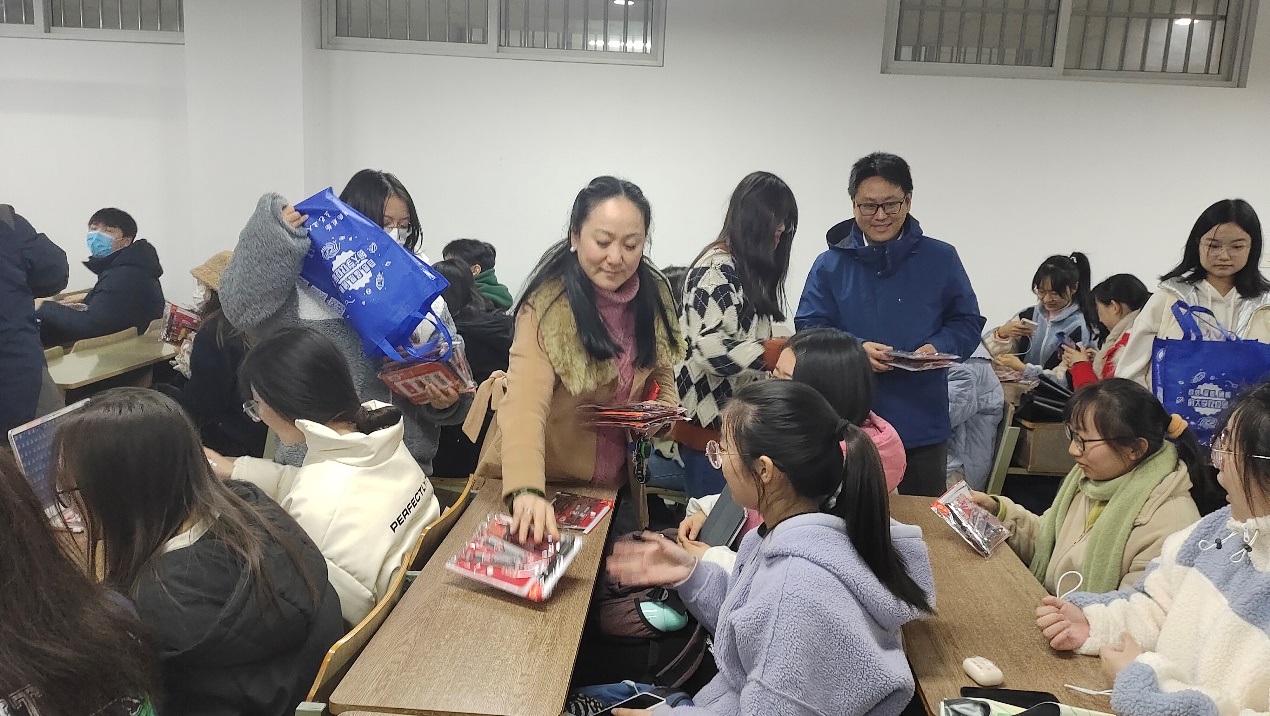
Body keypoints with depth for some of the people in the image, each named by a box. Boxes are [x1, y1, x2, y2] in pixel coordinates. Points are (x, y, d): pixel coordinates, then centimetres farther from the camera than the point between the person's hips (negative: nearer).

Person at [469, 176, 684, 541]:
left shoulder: (653, 294, -7)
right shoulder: (547, 305, -25)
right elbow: (524, 403, -37)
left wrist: (663, 412, -12)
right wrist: (527, 489, -52)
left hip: (616, 477, 5)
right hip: (548, 477, -5)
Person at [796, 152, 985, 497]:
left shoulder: (941, 259, 4)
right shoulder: (830, 265, 2)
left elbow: (967, 322, 7)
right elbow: (810, 328, -1)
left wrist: (937, 348, -14)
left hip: (921, 427, 1)